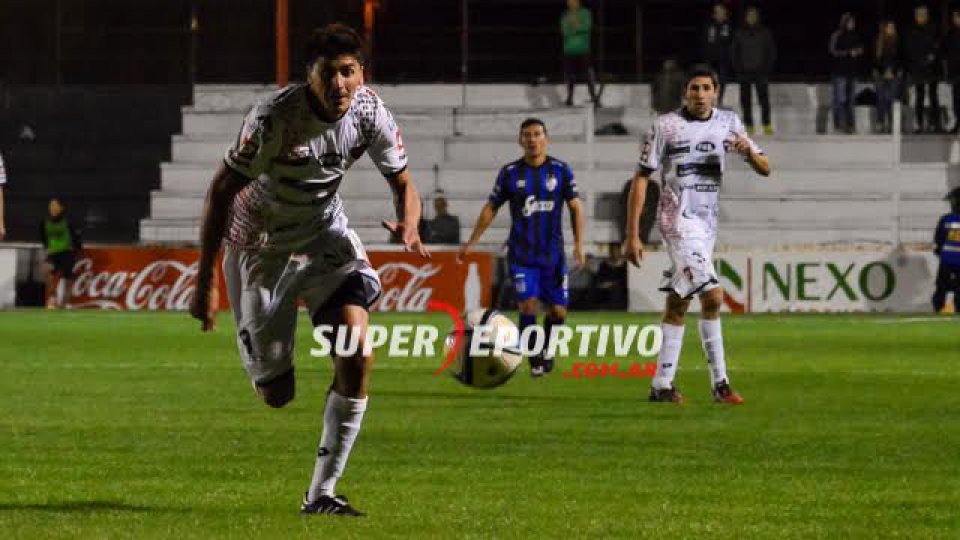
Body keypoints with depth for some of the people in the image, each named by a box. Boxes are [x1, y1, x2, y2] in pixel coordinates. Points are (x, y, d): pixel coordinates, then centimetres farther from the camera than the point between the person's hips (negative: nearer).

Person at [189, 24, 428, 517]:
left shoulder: (370, 114, -15)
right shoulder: (274, 118, -28)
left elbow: (402, 182, -1)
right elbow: (221, 190, -21)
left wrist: (408, 227, -26)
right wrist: (204, 283, -23)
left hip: (325, 236, 3)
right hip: (260, 248, -3)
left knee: (356, 356, -18)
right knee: (275, 396, -1)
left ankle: (321, 494, -6)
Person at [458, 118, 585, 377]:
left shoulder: (561, 170, 1)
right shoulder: (510, 173, 1)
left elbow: (576, 207, 4)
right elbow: (491, 208, 9)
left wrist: (579, 244, -6)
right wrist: (471, 243, 7)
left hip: (553, 253, 1)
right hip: (521, 255, -1)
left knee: (558, 311, 2)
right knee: (528, 305, -14)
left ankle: (547, 349, 30)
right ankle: (535, 360, 1)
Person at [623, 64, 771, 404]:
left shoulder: (728, 123, 6)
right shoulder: (666, 126, -7)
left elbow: (765, 170, 6)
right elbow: (641, 178, -4)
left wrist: (749, 151, -18)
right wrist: (632, 235, -9)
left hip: (708, 223, 6)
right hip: (678, 220, -6)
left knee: (679, 302, 10)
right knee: (712, 296, -18)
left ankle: (662, 384, 14)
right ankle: (720, 383, -15)